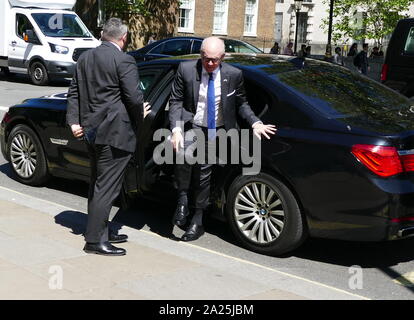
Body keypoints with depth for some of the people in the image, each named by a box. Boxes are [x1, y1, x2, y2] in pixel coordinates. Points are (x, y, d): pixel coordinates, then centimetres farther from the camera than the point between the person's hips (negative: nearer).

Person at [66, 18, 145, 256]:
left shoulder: (85, 58, 11)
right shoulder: (123, 61, -13)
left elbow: (74, 92, 12)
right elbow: (134, 98, -17)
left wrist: (74, 121, 11)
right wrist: (139, 119, 0)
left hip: (91, 130, 8)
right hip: (114, 132, -8)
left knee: (98, 185, 18)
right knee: (106, 187, -3)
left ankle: (101, 231, 28)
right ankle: (95, 240, 1)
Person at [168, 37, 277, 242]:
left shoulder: (233, 74, -5)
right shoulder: (186, 70, -8)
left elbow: (241, 103, 8)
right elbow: (176, 101, -5)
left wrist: (255, 123, -7)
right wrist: (176, 129, -18)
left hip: (216, 132, 2)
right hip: (192, 126, -1)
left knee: (203, 173, 7)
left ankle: (197, 221, 24)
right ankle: (182, 199, -8)